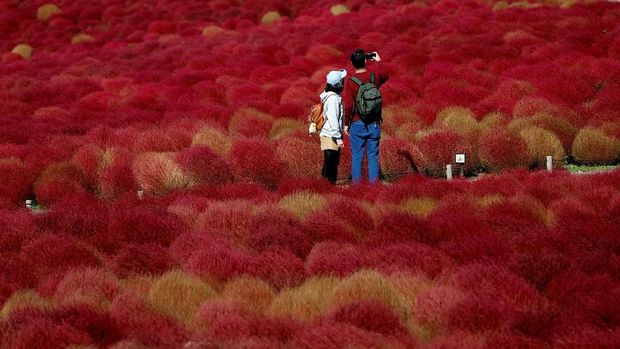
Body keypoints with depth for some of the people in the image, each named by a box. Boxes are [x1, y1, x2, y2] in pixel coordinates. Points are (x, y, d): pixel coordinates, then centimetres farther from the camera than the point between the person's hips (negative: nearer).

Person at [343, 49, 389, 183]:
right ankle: (373, 183, 4)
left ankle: (356, 184, 2)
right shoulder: (375, 75, -2)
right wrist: (378, 61, 33)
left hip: (357, 123, -3)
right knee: (373, 157, 6)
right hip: (374, 123, 3)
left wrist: (346, 124, 0)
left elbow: (348, 106, -12)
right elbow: (386, 76, 24)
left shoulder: (351, 82, -12)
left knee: (357, 157, 3)